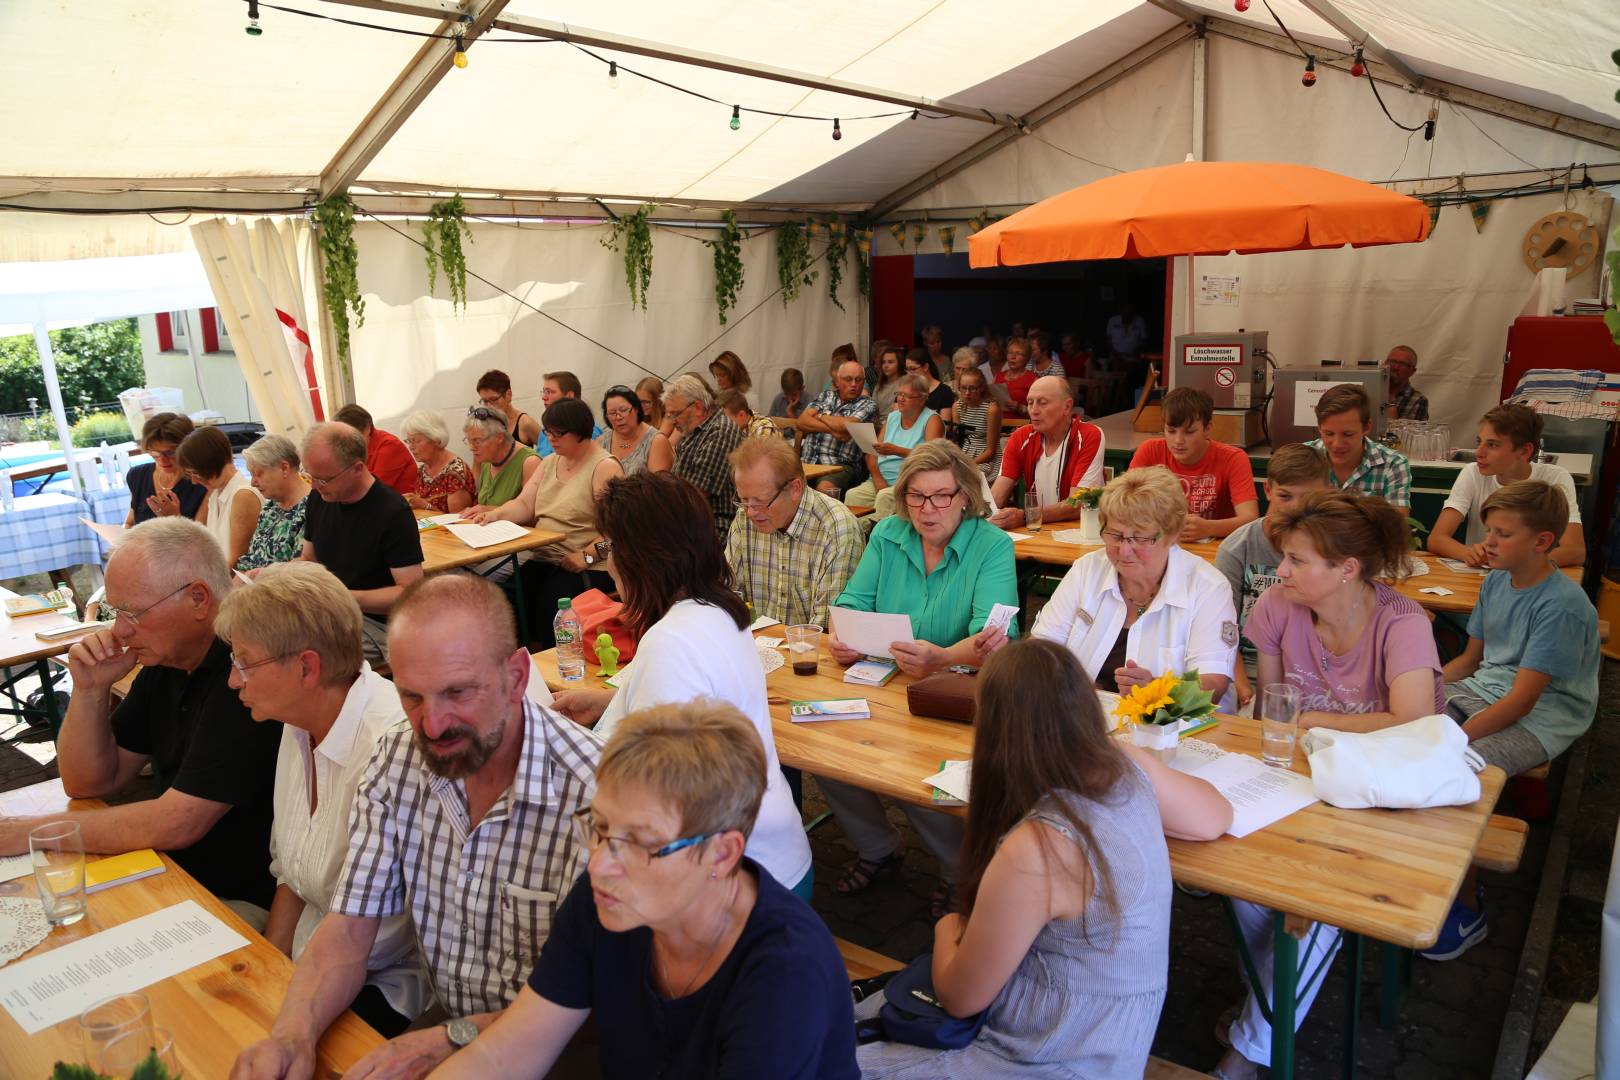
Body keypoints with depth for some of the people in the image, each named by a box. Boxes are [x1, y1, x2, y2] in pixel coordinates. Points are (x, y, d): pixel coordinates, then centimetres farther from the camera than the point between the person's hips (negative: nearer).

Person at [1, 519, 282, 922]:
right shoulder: (166, 657, 4)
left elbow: (176, 824, -24)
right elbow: (88, 783, 11)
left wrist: (33, 831, -12)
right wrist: (90, 689, -4)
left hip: (243, 900, -8)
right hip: (176, 872, 8)